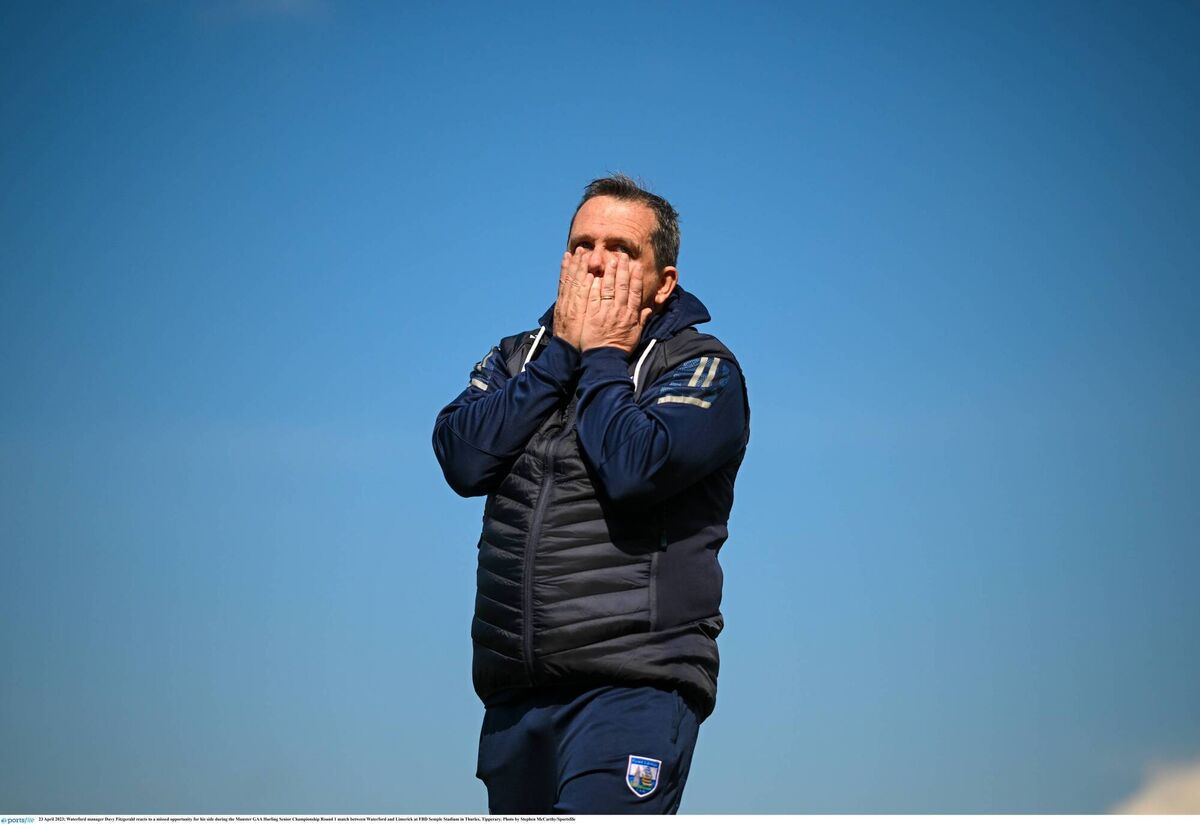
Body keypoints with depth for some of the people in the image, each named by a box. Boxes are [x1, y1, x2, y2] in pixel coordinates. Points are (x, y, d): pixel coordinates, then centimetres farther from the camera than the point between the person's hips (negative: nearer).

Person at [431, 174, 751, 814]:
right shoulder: (517, 359, 16)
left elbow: (633, 466, -19)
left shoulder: (705, 369, 0)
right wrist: (562, 350, -3)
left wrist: (601, 356, -5)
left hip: (635, 689, -6)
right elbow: (463, 457, -4)